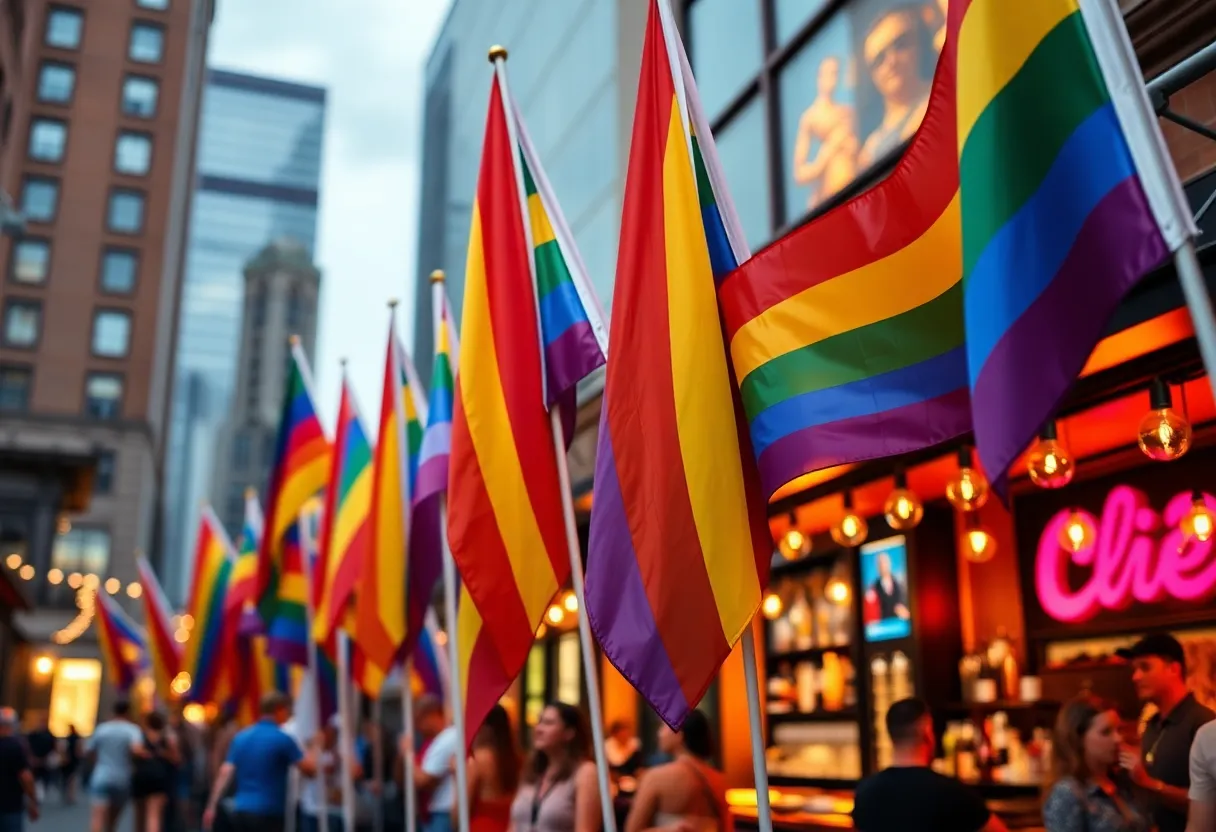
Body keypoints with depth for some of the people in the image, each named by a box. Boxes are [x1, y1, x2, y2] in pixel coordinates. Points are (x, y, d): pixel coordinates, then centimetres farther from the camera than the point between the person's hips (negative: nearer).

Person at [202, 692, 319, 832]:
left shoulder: (240, 737, 10)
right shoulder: (282, 739, -9)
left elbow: (225, 773, 5)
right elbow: (310, 769, -7)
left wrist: (212, 806, 5)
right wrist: (314, 747, 11)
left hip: (240, 812, 7)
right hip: (267, 814, -7)